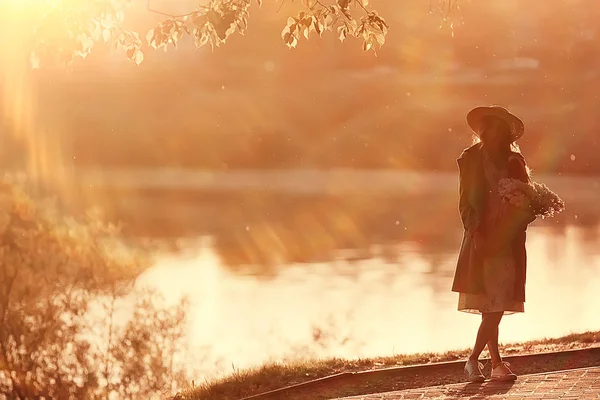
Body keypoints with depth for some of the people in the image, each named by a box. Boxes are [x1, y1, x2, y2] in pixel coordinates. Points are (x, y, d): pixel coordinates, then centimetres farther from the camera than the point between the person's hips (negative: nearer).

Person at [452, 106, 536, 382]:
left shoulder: (515, 163, 10)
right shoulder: (471, 160, 4)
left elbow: (527, 206, 7)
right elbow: (465, 203, 0)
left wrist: (504, 233, -10)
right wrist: (477, 234, -13)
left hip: (508, 243, 3)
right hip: (482, 241, -3)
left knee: (497, 306, 0)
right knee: (491, 306, -6)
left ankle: (474, 360, 8)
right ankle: (496, 364, -1)